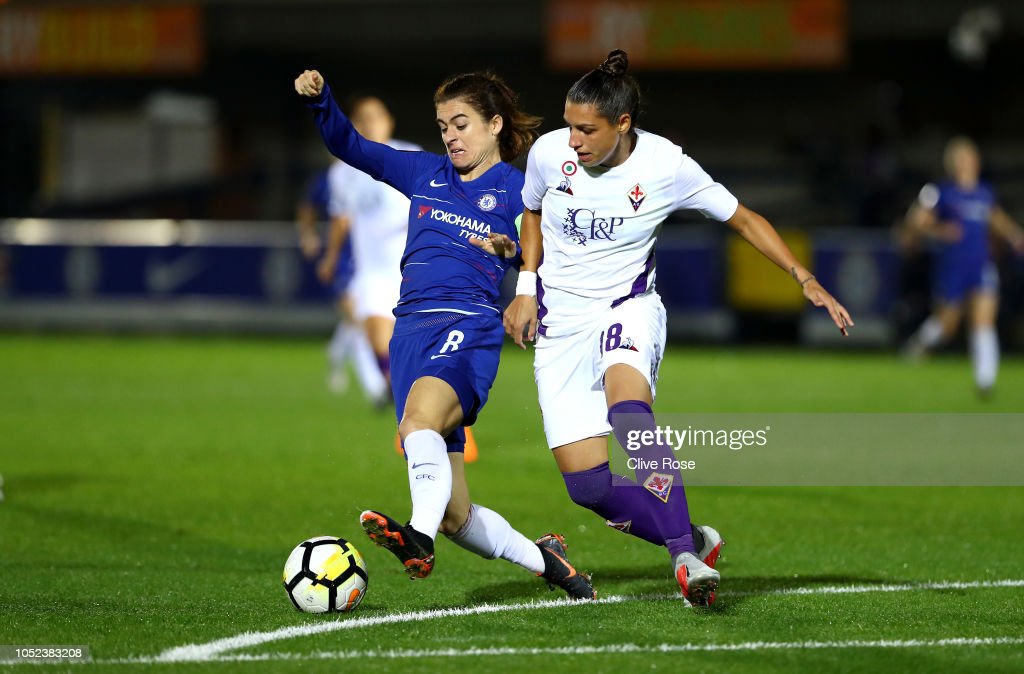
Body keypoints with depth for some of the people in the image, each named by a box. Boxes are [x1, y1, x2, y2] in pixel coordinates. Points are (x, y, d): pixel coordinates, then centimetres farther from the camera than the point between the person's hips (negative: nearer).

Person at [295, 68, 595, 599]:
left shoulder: (517, 191, 7)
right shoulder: (425, 174, 20)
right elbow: (350, 147, 17)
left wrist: (513, 252, -16)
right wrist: (319, 100, -1)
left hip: (467, 327, -5)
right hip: (411, 331, 5)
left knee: (418, 420, -39)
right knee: (453, 514, 2)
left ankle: (419, 538, -59)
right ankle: (542, 559, 22)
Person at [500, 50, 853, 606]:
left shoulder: (667, 166, -12)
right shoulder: (549, 153, -7)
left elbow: (745, 221, 0)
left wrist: (807, 282, -7)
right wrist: (526, 288, 8)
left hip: (627, 309, -3)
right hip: (559, 322, 3)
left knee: (626, 400, -38)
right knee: (586, 481, -11)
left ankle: (684, 556, -39)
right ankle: (695, 543, 9)